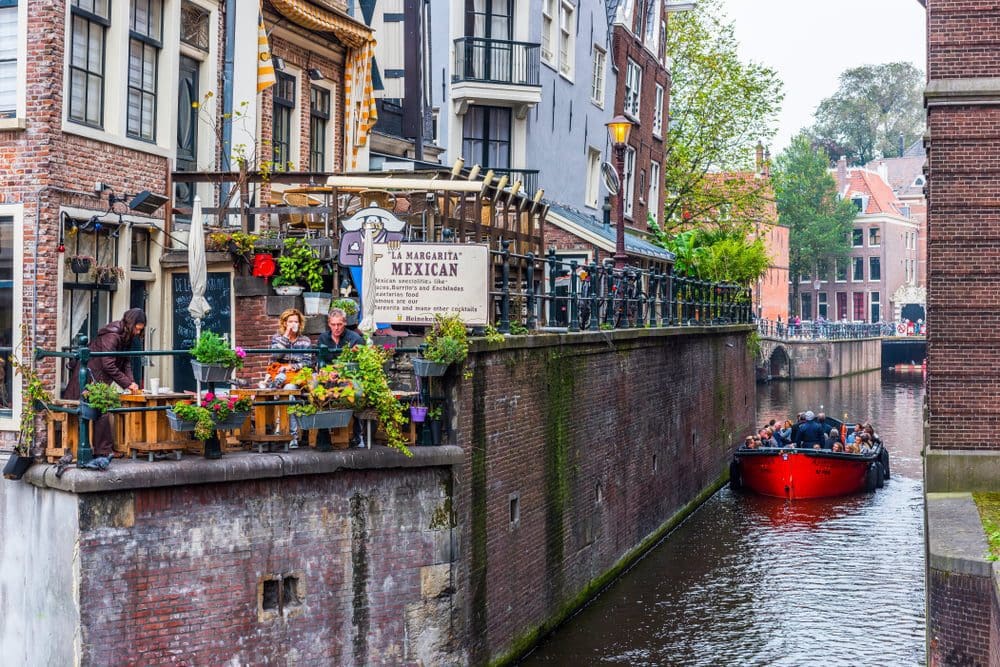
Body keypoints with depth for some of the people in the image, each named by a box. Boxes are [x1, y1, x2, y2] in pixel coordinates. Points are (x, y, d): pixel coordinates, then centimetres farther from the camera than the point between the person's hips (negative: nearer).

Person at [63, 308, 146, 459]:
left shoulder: (127, 336, 5)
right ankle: (103, 452, -7)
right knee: (101, 412, -10)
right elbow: (108, 365, -25)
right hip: (90, 374, -9)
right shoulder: (111, 336, -23)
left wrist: (131, 381, -7)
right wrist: (127, 383, -22)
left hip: (100, 378, 9)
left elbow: (126, 361, 8)